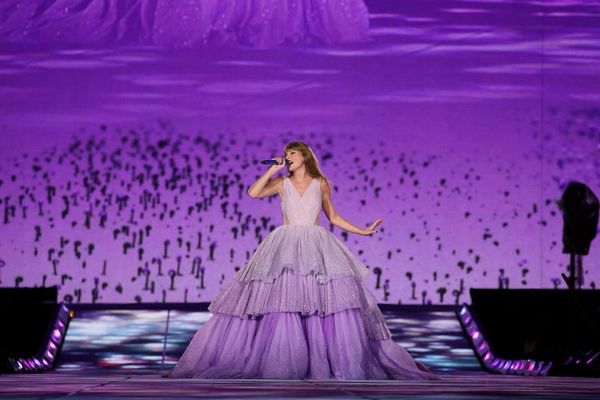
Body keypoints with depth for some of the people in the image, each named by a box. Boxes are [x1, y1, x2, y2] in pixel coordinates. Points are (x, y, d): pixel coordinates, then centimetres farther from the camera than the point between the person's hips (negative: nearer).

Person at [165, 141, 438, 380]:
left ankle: (345, 364, -5)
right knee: (282, 300, -14)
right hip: (286, 246, 0)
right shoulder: (282, 183, 10)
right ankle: (281, 365, -8)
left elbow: (333, 217, 19)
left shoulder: (321, 184, 12)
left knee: (336, 300, -12)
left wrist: (364, 231, 14)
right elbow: (253, 193, -6)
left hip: (317, 247, 1)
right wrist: (273, 169, -1)